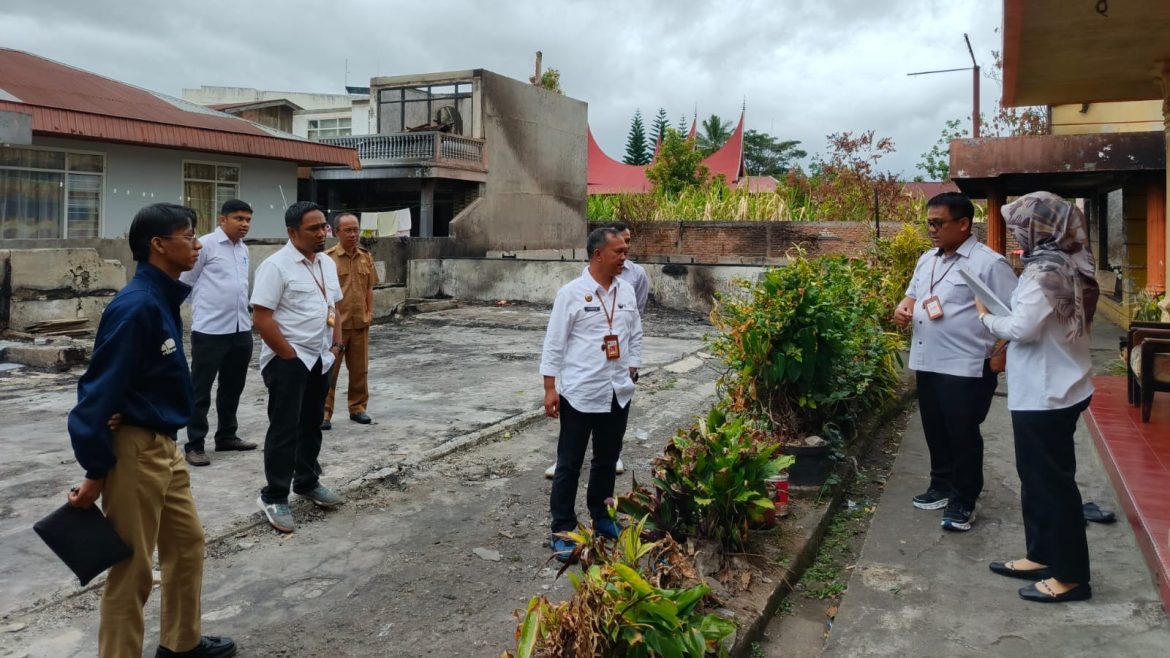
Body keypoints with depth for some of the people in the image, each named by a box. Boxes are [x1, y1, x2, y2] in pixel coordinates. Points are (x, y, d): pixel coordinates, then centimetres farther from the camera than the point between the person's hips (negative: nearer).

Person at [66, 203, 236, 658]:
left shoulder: (164, 298, 7)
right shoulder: (135, 306, -21)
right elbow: (101, 388, -21)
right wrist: (96, 470, -17)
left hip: (164, 446, 9)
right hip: (134, 451, -9)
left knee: (187, 543, 20)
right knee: (132, 569, 3)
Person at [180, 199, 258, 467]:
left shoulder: (244, 250, 12)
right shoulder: (205, 245, -9)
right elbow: (184, 283, -3)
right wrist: (206, 307, 3)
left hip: (241, 329, 7)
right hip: (210, 330, -7)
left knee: (233, 386, 16)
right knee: (201, 389, 1)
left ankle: (227, 436, 30)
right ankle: (194, 445, 9)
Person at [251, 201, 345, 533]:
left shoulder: (327, 263, 9)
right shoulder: (276, 265, -15)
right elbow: (262, 318, -19)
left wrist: (336, 345, 8)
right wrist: (290, 356, -16)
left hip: (320, 359, 7)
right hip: (287, 361, -7)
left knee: (312, 425, 18)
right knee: (285, 429, -1)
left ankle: (307, 482, 33)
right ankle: (274, 497, 10)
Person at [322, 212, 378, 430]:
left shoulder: (366, 257, 8)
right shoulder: (328, 258, -8)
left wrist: (370, 312, 6)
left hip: (360, 323, 5)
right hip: (336, 324, -4)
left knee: (359, 369, 12)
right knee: (329, 370, 1)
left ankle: (358, 407, 25)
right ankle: (324, 412, 8)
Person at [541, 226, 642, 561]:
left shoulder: (627, 291, 6)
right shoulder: (571, 293, -10)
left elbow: (635, 336, 14)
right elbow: (554, 343, -8)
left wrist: (631, 373, 10)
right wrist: (550, 388, -10)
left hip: (618, 392, 5)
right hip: (580, 392, -5)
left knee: (607, 460, 18)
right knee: (569, 464, 4)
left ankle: (602, 517, 35)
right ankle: (563, 530, 14)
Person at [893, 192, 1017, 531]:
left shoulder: (989, 263, -13)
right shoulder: (927, 260, 12)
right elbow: (913, 295, 26)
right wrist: (903, 307, 2)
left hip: (966, 367, -7)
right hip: (927, 364, 8)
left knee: (963, 437, 3)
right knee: (935, 432, 18)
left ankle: (964, 502, 16)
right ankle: (941, 486, 34)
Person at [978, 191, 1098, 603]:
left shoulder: (1045, 270, -19)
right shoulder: (1066, 265, 11)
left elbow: (1022, 328, -24)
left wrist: (987, 317, -7)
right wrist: (1002, 318, 6)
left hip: (1046, 393, -10)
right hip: (1053, 388, 10)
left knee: (1052, 481, -1)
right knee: (1038, 475, 18)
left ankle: (1071, 576, 9)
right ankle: (1042, 557, 30)